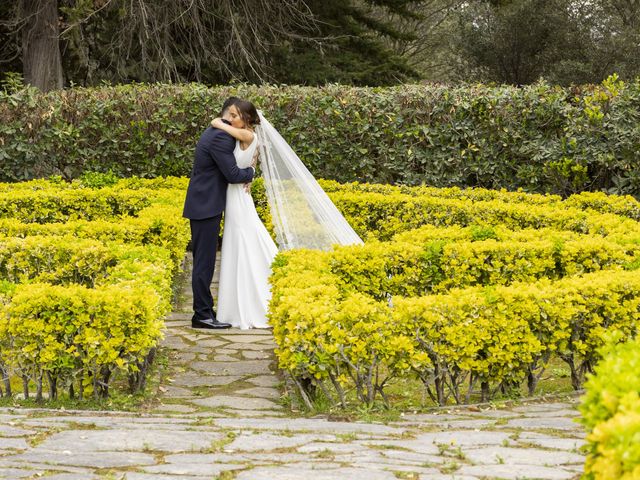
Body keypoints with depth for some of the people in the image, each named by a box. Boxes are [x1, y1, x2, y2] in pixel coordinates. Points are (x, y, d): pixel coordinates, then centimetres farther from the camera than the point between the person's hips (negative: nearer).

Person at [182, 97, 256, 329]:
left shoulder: (215, 132, 16)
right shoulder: (221, 137, -18)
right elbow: (232, 173, -18)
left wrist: (244, 178, 4)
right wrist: (250, 170, 0)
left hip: (203, 205, 10)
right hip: (206, 207, -10)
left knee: (204, 260, 13)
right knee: (204, 261, -7)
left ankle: (203, 309, 19)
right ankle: (202, 315, -5)